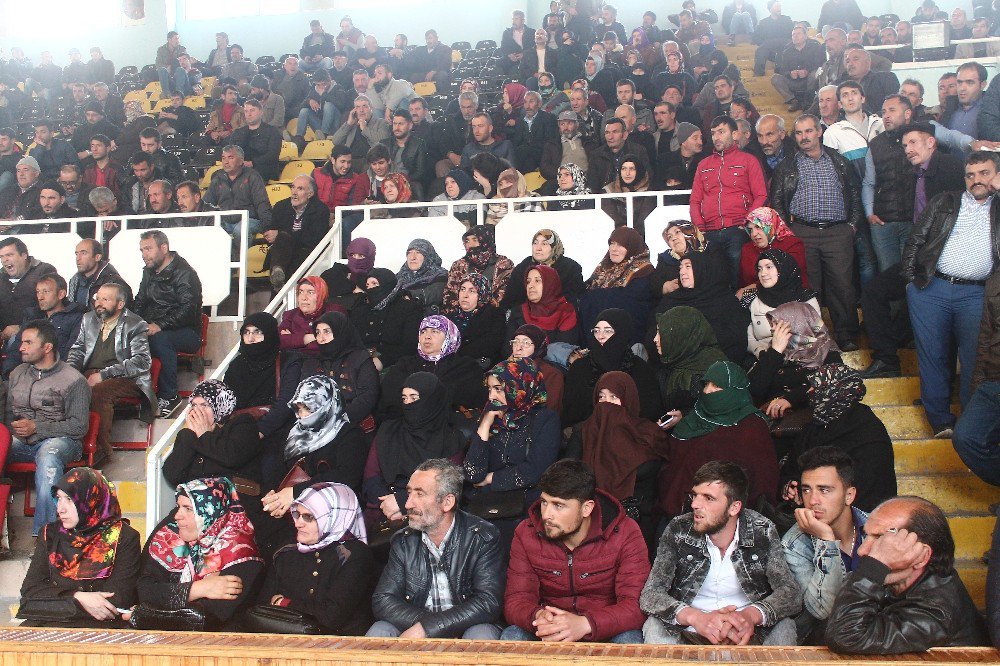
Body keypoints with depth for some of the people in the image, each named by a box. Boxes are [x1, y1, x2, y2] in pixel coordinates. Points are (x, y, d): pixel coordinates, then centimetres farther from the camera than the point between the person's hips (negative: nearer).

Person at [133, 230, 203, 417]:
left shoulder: (184, 273, -9)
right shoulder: (149, 272, 17)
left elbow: (188, 310, -20)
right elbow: (140, 302, 24)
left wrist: (160, 326, -31)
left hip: (186, 333, -7)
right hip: (154, 329, 7)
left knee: (160, 339, -38)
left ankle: (169, 396, -26)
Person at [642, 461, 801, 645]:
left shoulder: (762, 532, -7)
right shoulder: (678, 530, -9)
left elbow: (791, 593, -14)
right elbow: (649, 595, -16)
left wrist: (751, 615, -36)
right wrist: (696, 617, -36)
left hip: (746, 634, 1)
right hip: (691, 634, 0)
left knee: (784, 626, -26)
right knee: (654, 628, -28)